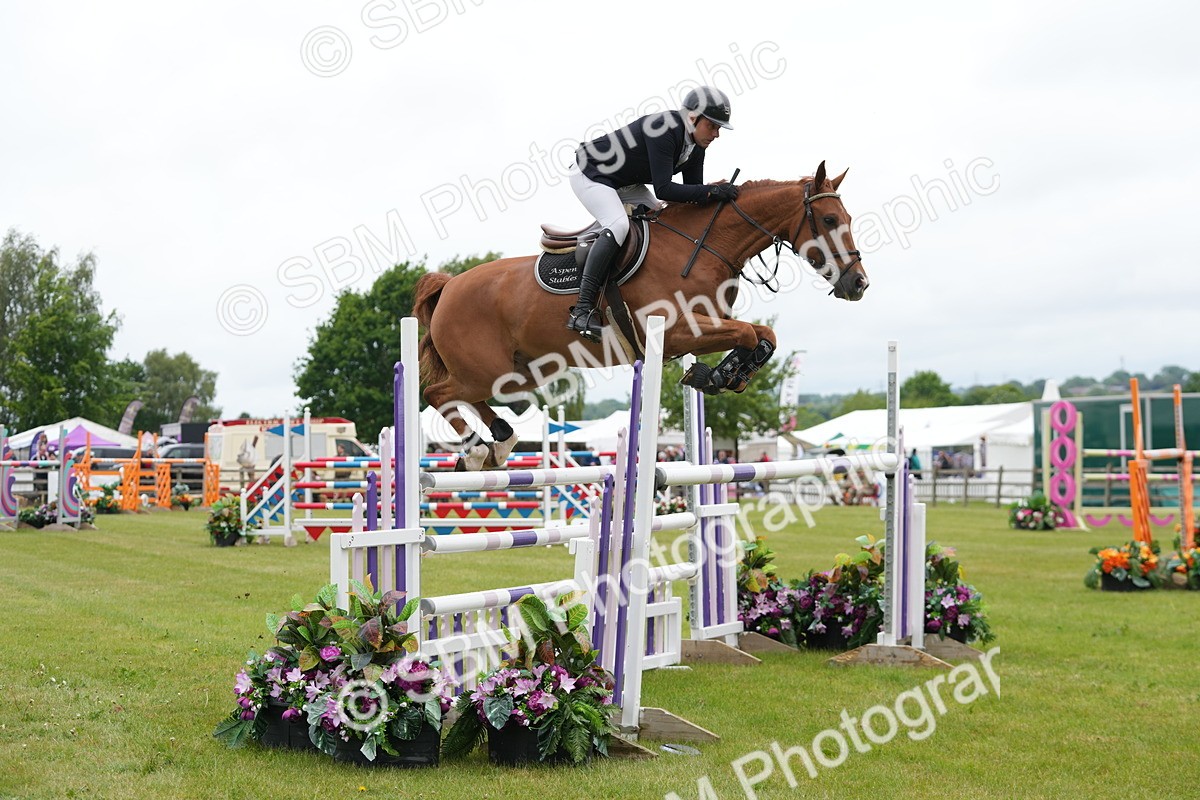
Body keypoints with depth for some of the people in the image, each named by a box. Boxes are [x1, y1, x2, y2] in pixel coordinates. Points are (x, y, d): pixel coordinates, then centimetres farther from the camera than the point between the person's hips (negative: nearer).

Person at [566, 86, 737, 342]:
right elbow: (663, 190, -36)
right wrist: (711, 191, -37)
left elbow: (693, 193, 0)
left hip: (625, 183, 10)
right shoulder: (663, 130, -31)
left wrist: (716, 192, -20)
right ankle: (582, 310, -34)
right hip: (590, 174, -10)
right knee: (618, 225, -30)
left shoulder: (696, 146, -3)